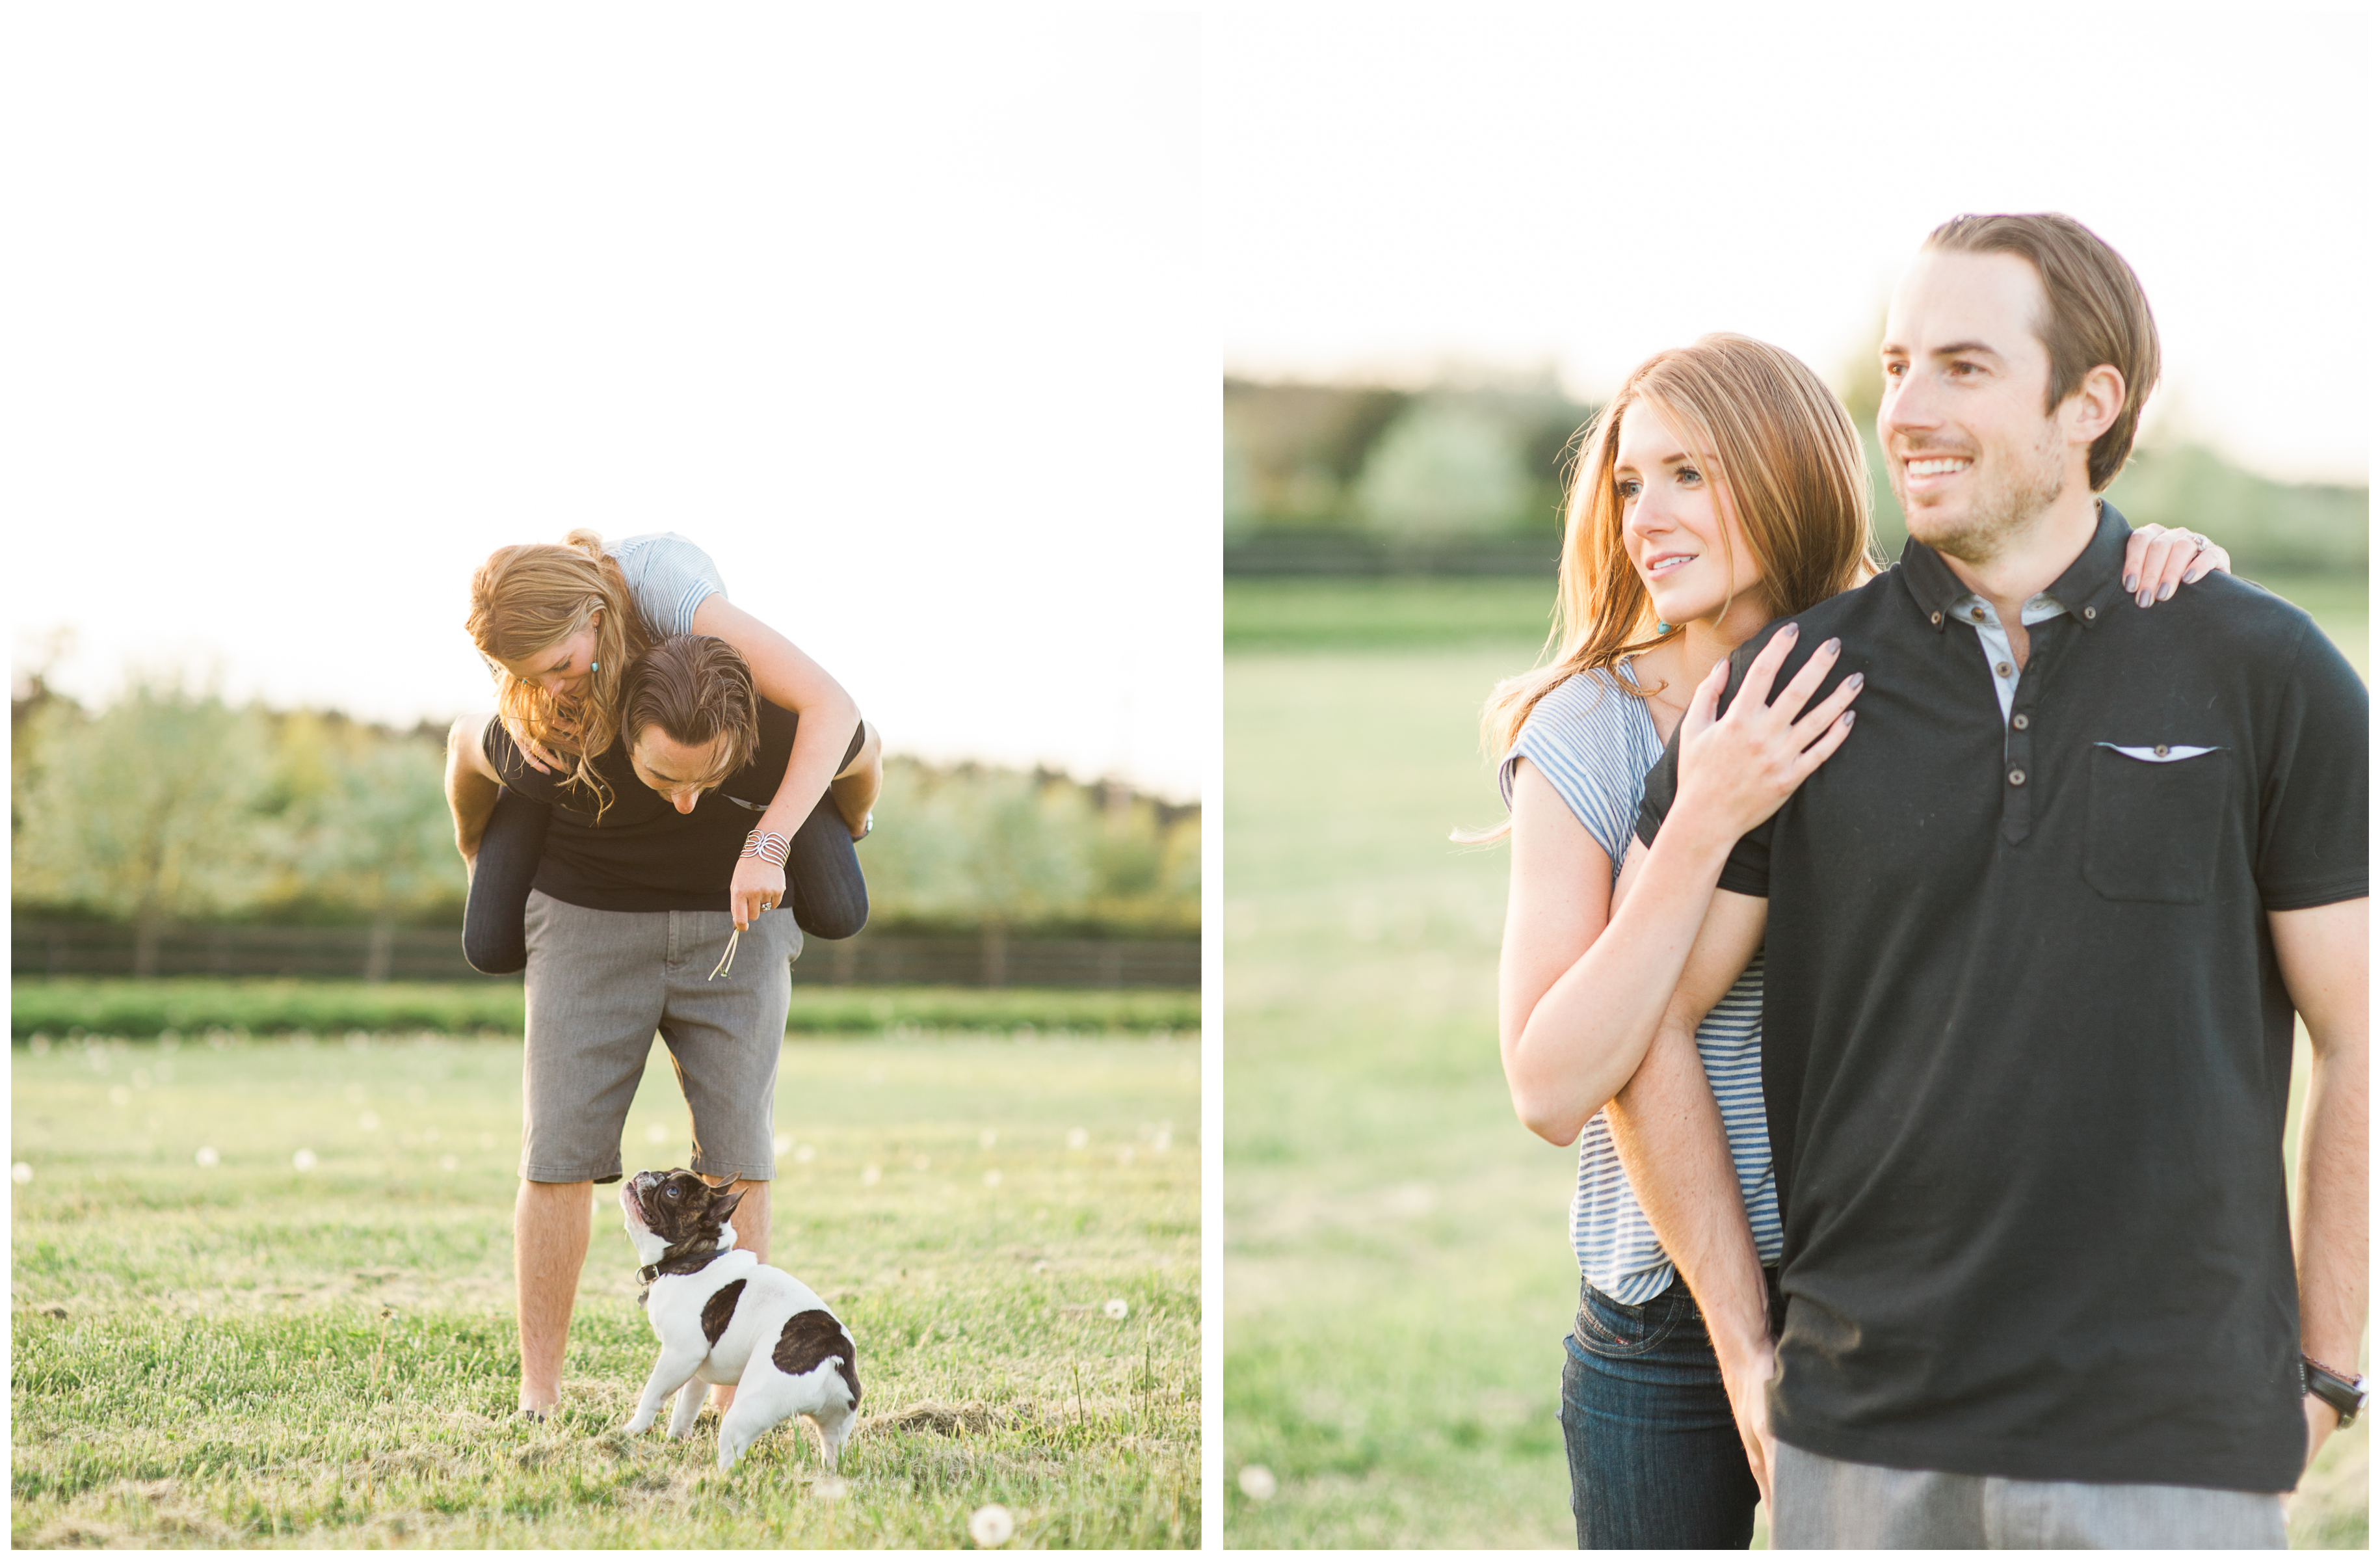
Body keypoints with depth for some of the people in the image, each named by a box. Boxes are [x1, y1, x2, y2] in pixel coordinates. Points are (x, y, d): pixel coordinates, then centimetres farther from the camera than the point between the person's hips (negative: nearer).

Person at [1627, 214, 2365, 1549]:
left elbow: (2363, 1044, 3)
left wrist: (2322, 1377, 0)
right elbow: (1640, 1024, 8)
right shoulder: (1800, 679, 3)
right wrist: (1748, 1348, 5)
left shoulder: (2266, 674, 0)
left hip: (2174, 1439, -1)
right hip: (1860, 1436, 2)